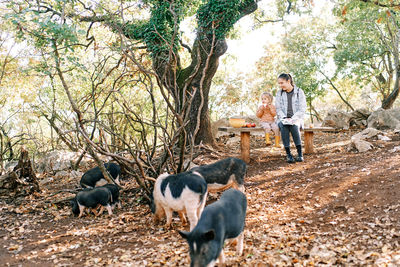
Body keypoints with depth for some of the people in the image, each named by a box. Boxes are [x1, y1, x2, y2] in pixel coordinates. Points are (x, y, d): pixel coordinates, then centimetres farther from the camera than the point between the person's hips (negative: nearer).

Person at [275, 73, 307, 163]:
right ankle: (288, 154, -32)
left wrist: (293, 119, -20)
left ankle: (300, 153, -31)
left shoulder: (299, 92, 0)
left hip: (296, 118, -1)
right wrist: (285, 118, -15)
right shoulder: (279, 93, 7)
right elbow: (278, 109, 4)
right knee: (283, 127, -34)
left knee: (294, 126, -36)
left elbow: (302, 109, -5)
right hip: (283, 119, 1)